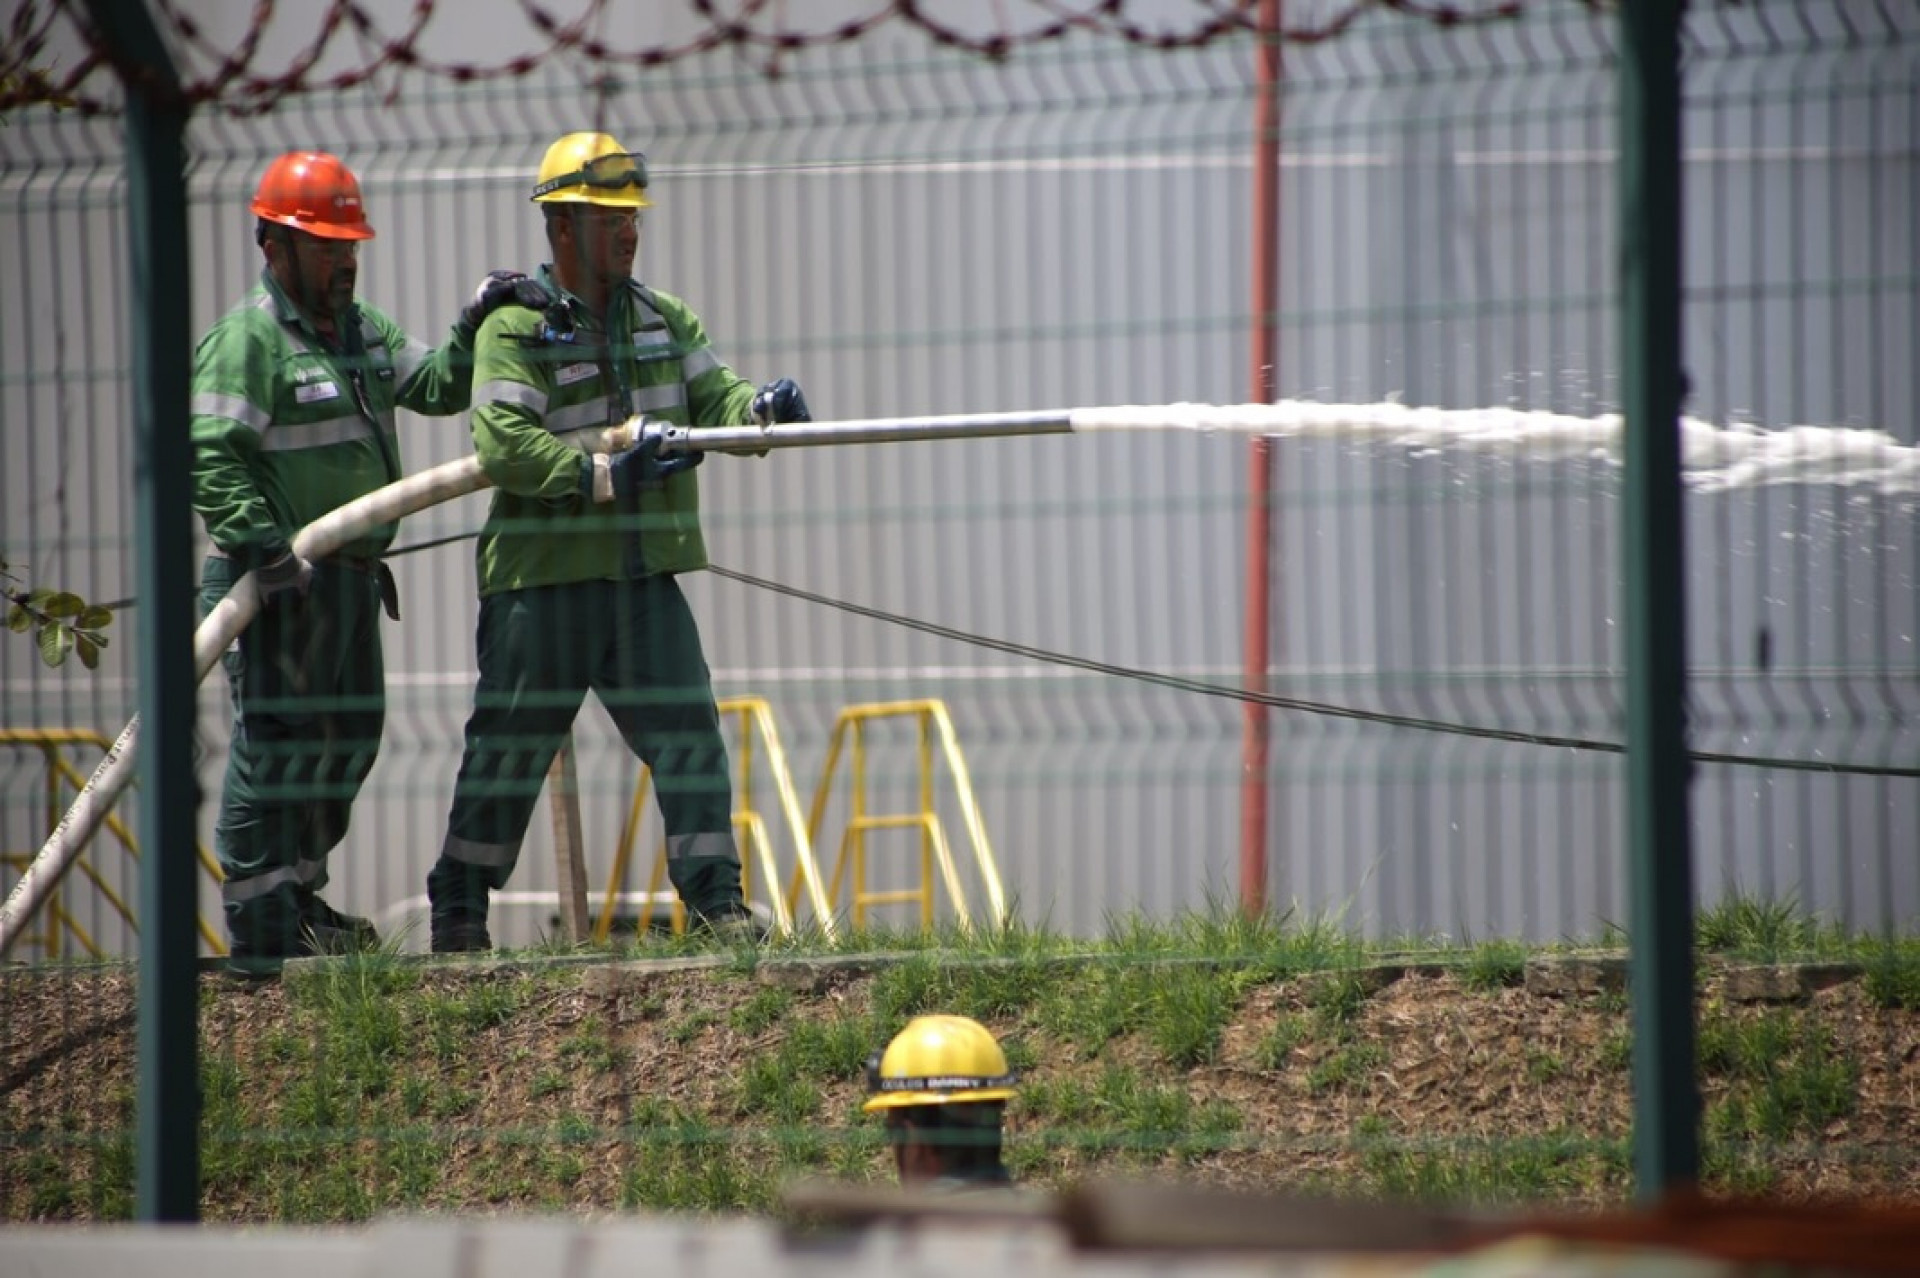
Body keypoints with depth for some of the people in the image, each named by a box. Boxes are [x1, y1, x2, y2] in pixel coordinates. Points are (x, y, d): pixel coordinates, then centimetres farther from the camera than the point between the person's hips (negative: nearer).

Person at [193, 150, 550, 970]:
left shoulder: (361, 331, 16)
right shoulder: (245, 340, -12)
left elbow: (438, 388, 16)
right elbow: (209, 459, -20)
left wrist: (476, 327, -1)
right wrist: (267, 551, -27)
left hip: (351, 576, 9)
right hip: (281, 585, -9)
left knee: (351, 735, 17)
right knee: (275, 744, -8)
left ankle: (297, 894, 31)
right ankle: (259, 930, -6)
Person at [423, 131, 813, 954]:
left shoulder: (664, 320, 13)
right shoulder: (515, 330, -7)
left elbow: (711, 398, 3)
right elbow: (503, 445, -19)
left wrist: (761, 409, -20)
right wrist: (607, 474, -27)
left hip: (644, 577, 5)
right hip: (543, 577, -4)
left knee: (689, 736, -4)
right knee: (509, 752, 3)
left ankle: (715, 899, 1)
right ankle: (457, 909, 15)